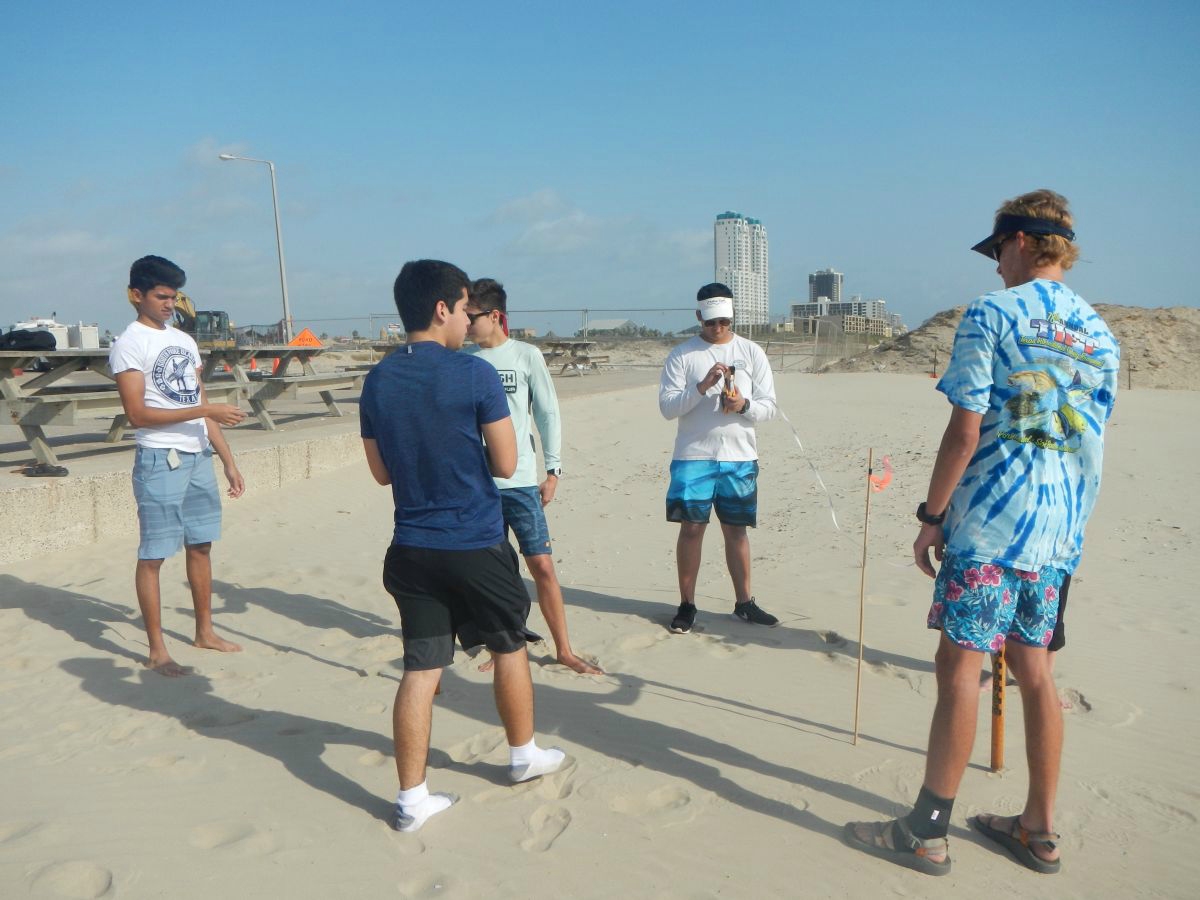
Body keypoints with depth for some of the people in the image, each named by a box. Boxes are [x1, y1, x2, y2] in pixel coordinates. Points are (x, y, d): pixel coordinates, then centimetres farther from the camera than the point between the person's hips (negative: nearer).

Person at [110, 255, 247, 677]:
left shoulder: (185, 341, 14)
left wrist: (229, 461, 12)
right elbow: (137, 413, -15)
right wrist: (204, 409, -22)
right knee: (153, 556, 1)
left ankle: (205, 632, 27)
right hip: (160, 462, -7)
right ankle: (157, 650, 10)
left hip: (199, 457, 7)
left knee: (201, 546, 14)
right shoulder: (129, 344, -7)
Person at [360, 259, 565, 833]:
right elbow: (505, 463, -11)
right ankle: (524, 755, 36)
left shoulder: (377, 382, 3)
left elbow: (381, 471, 10)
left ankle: (411, 798, 13)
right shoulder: (475, 375, -14)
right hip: (477, 544, -4)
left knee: (420, 670, 8)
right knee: (510, 646, 18)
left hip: (412, 547, 4)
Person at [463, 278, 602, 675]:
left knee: (542, 566, -2)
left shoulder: (527, 355, 0)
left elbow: (548, 414, 2)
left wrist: (553, 470, -2)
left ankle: (564, 650, 11)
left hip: (520, 481, -2)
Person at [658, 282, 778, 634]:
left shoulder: (752, 352, 8)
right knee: (691, 528, 0)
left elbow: (769, 407, 5)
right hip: (693, 455, -2)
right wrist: (702, 386, -18)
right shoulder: (682, 355, 2)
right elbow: (667, 406, -5)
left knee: (736, 530, 9)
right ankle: (686, 605, 13)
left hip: (740, 456, 2)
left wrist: (744, 404, -16)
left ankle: (744, 602, 23)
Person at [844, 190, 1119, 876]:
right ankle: (1040, 830, 24)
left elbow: (965, 434, -15)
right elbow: (1090, 443, 17)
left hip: (990, 525, -7)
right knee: (1034, 669, 14)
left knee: (961, 665, -2)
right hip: (1060, 533, 7)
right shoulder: (1100, 333, 12)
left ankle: (928, 832, 6)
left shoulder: (991, 315, -9)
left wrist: (931, 517, -7)